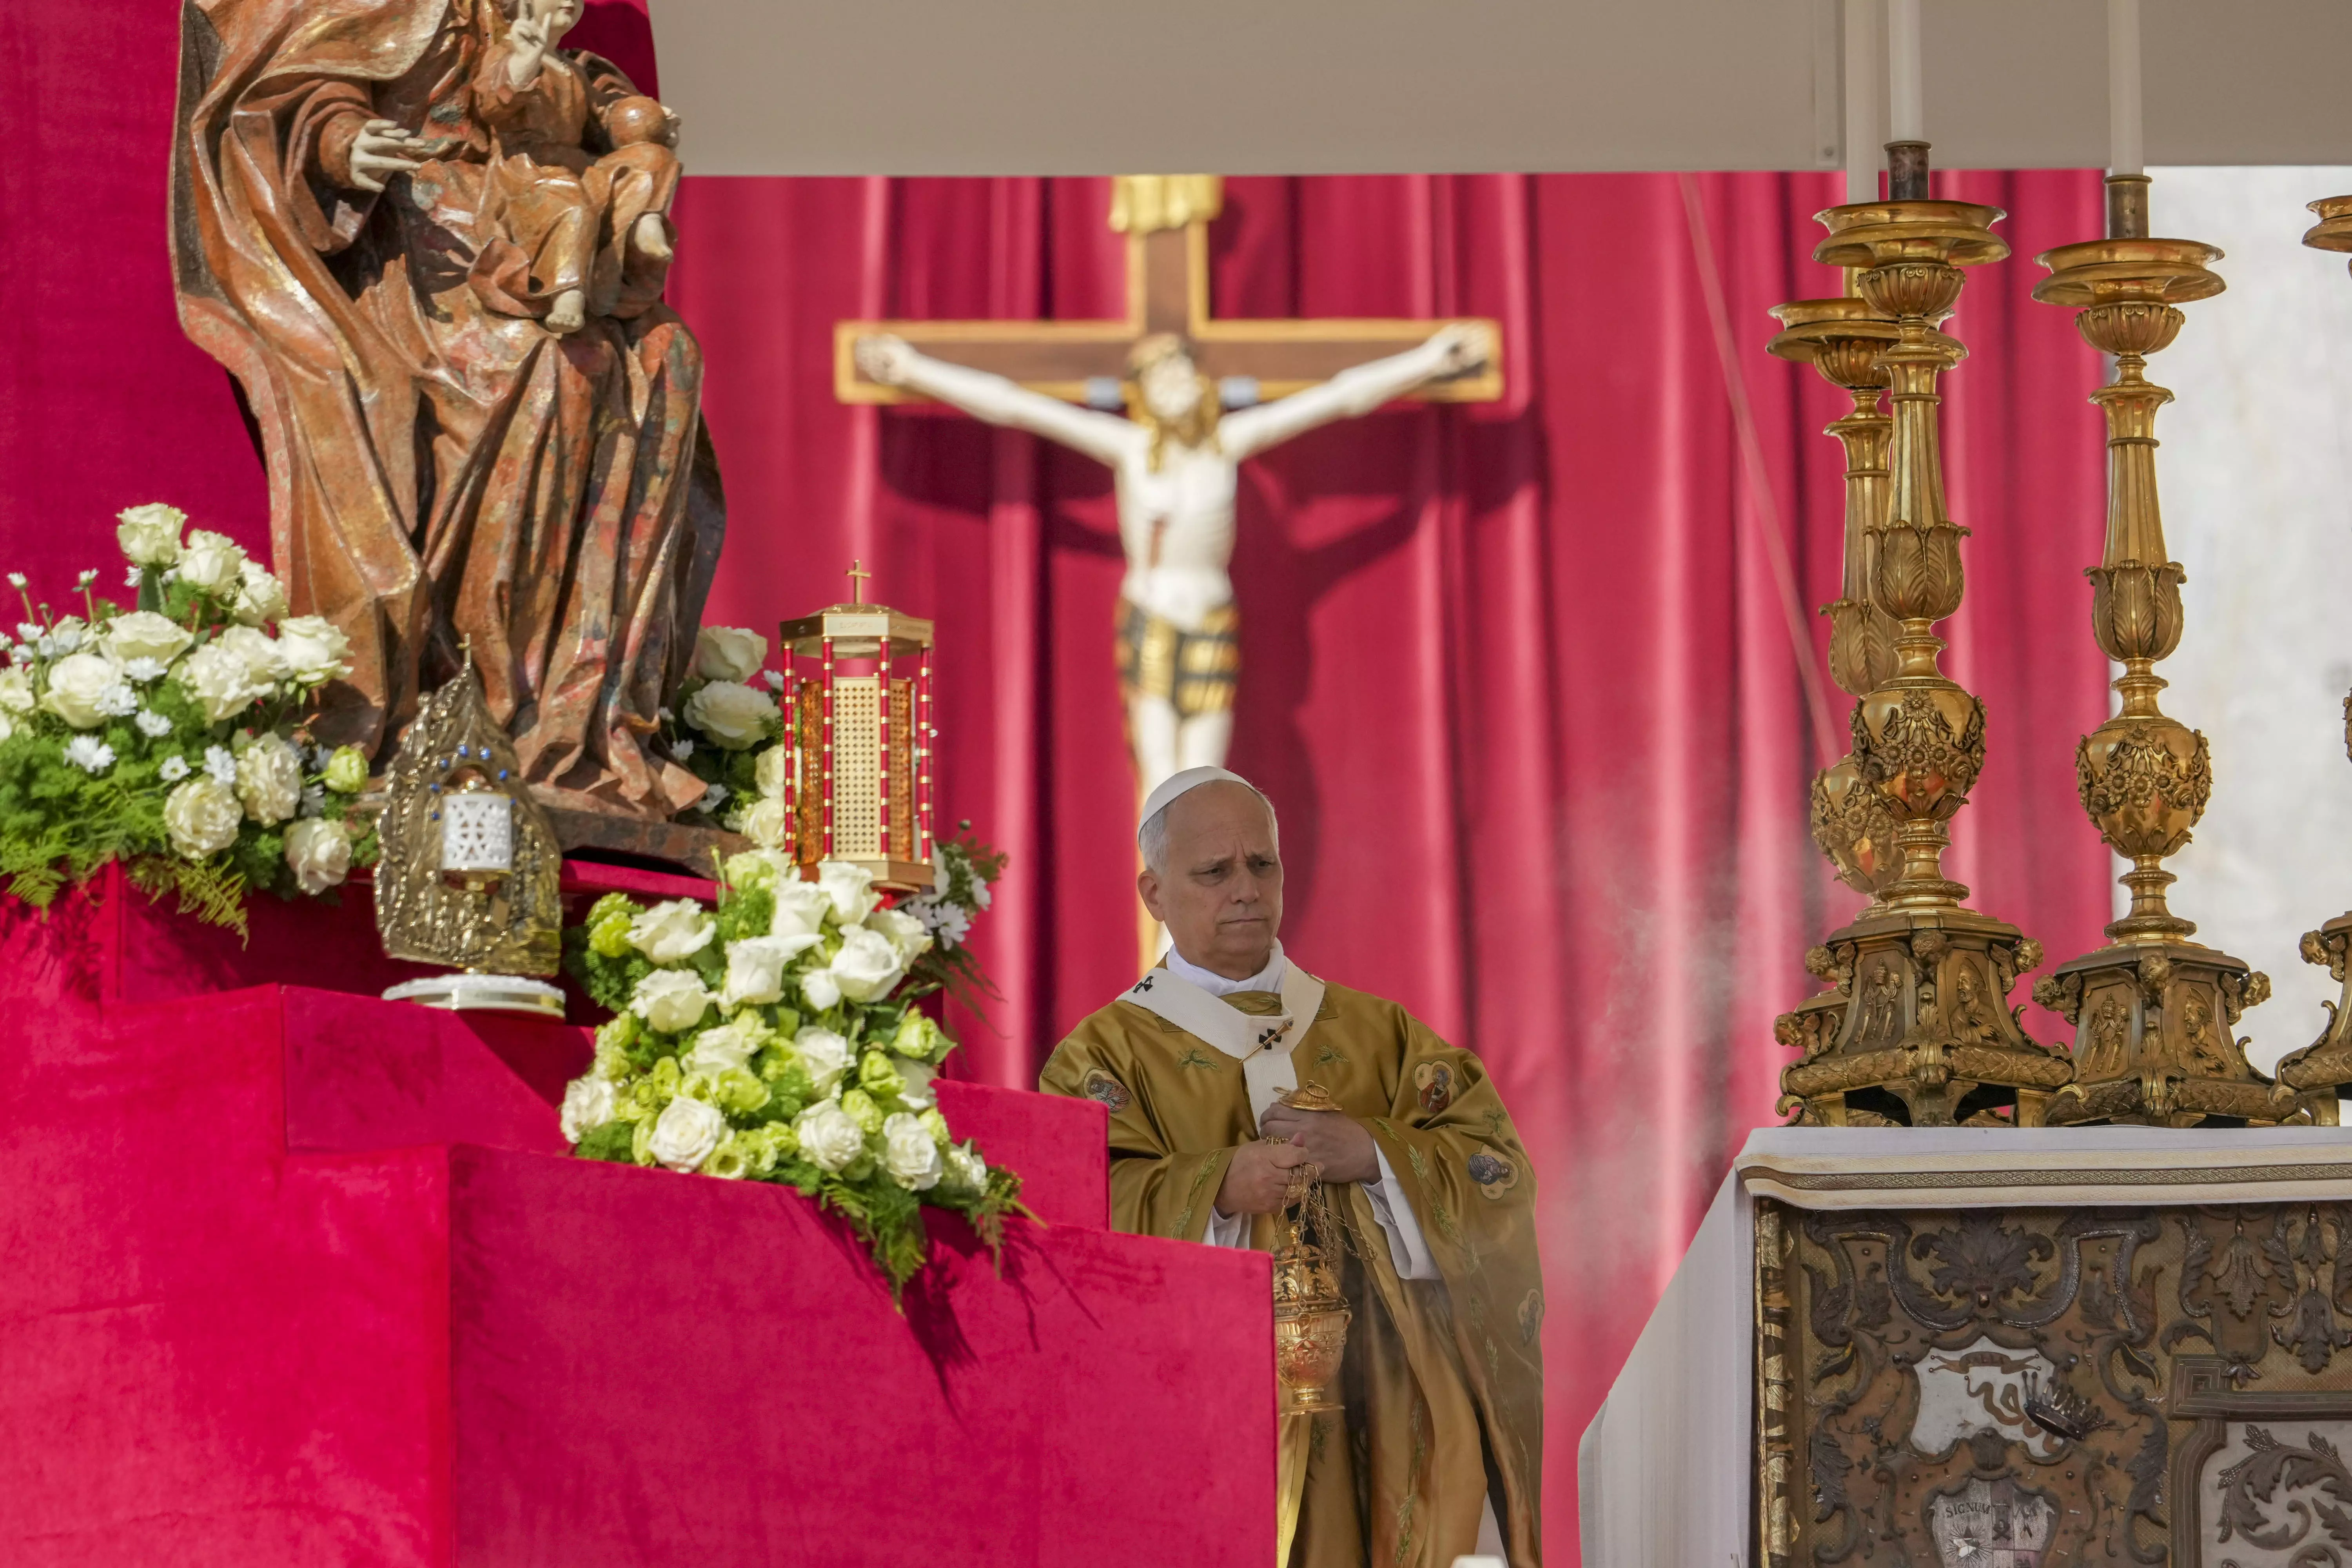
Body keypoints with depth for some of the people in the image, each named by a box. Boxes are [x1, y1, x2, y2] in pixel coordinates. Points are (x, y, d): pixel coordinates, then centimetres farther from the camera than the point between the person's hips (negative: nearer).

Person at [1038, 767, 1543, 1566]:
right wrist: (1218, 1189, -21)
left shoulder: (1378, 1033, 19)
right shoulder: (1106, 1055, 11)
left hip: (1386, 1405, 2)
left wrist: (1370, 1156, -9)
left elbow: (1498, 1169, 8)